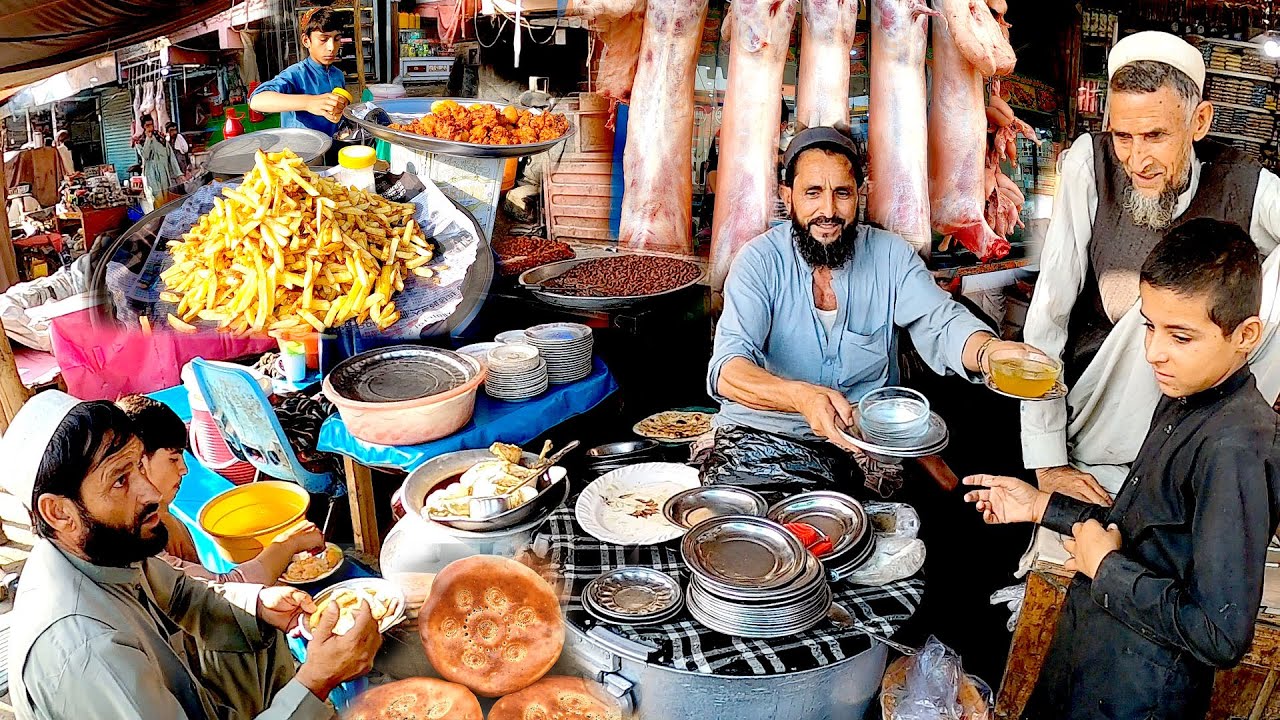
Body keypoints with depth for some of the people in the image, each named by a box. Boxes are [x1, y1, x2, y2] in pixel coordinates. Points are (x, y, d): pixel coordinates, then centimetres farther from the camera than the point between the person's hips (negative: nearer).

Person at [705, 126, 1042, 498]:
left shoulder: (890, 255, 2)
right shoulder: (760, 261, -8)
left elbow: (939, 322, -11)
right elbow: (729, 368, -21)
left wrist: (989, 351, -36)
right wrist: (799, 396, -43)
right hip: (764, 432, -2)